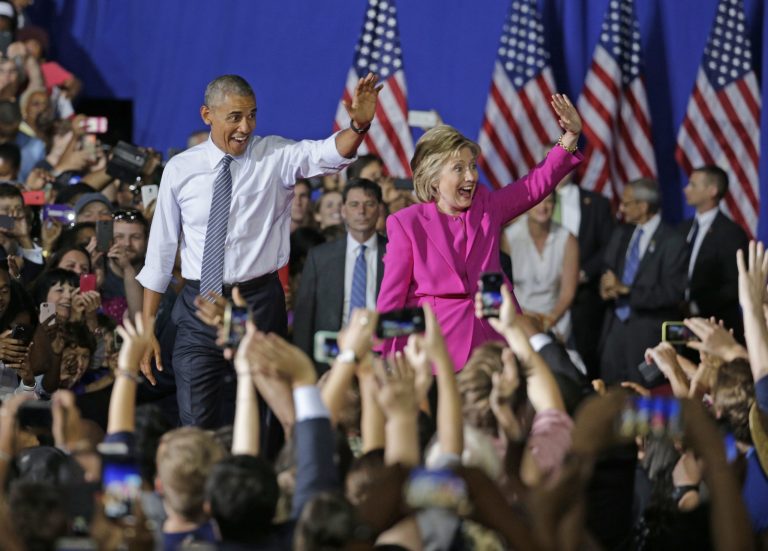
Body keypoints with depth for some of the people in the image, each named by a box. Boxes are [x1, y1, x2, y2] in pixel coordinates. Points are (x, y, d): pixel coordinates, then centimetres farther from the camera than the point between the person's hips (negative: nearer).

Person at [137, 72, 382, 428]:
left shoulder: (276, 157, -1)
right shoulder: (181, 169, 2)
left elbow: (330, 155, -20)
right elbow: (160, 250, 6)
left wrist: (359, 124, -43)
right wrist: (146, 328, 4)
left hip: (259, 306, 0)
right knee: (196, 429, -3)